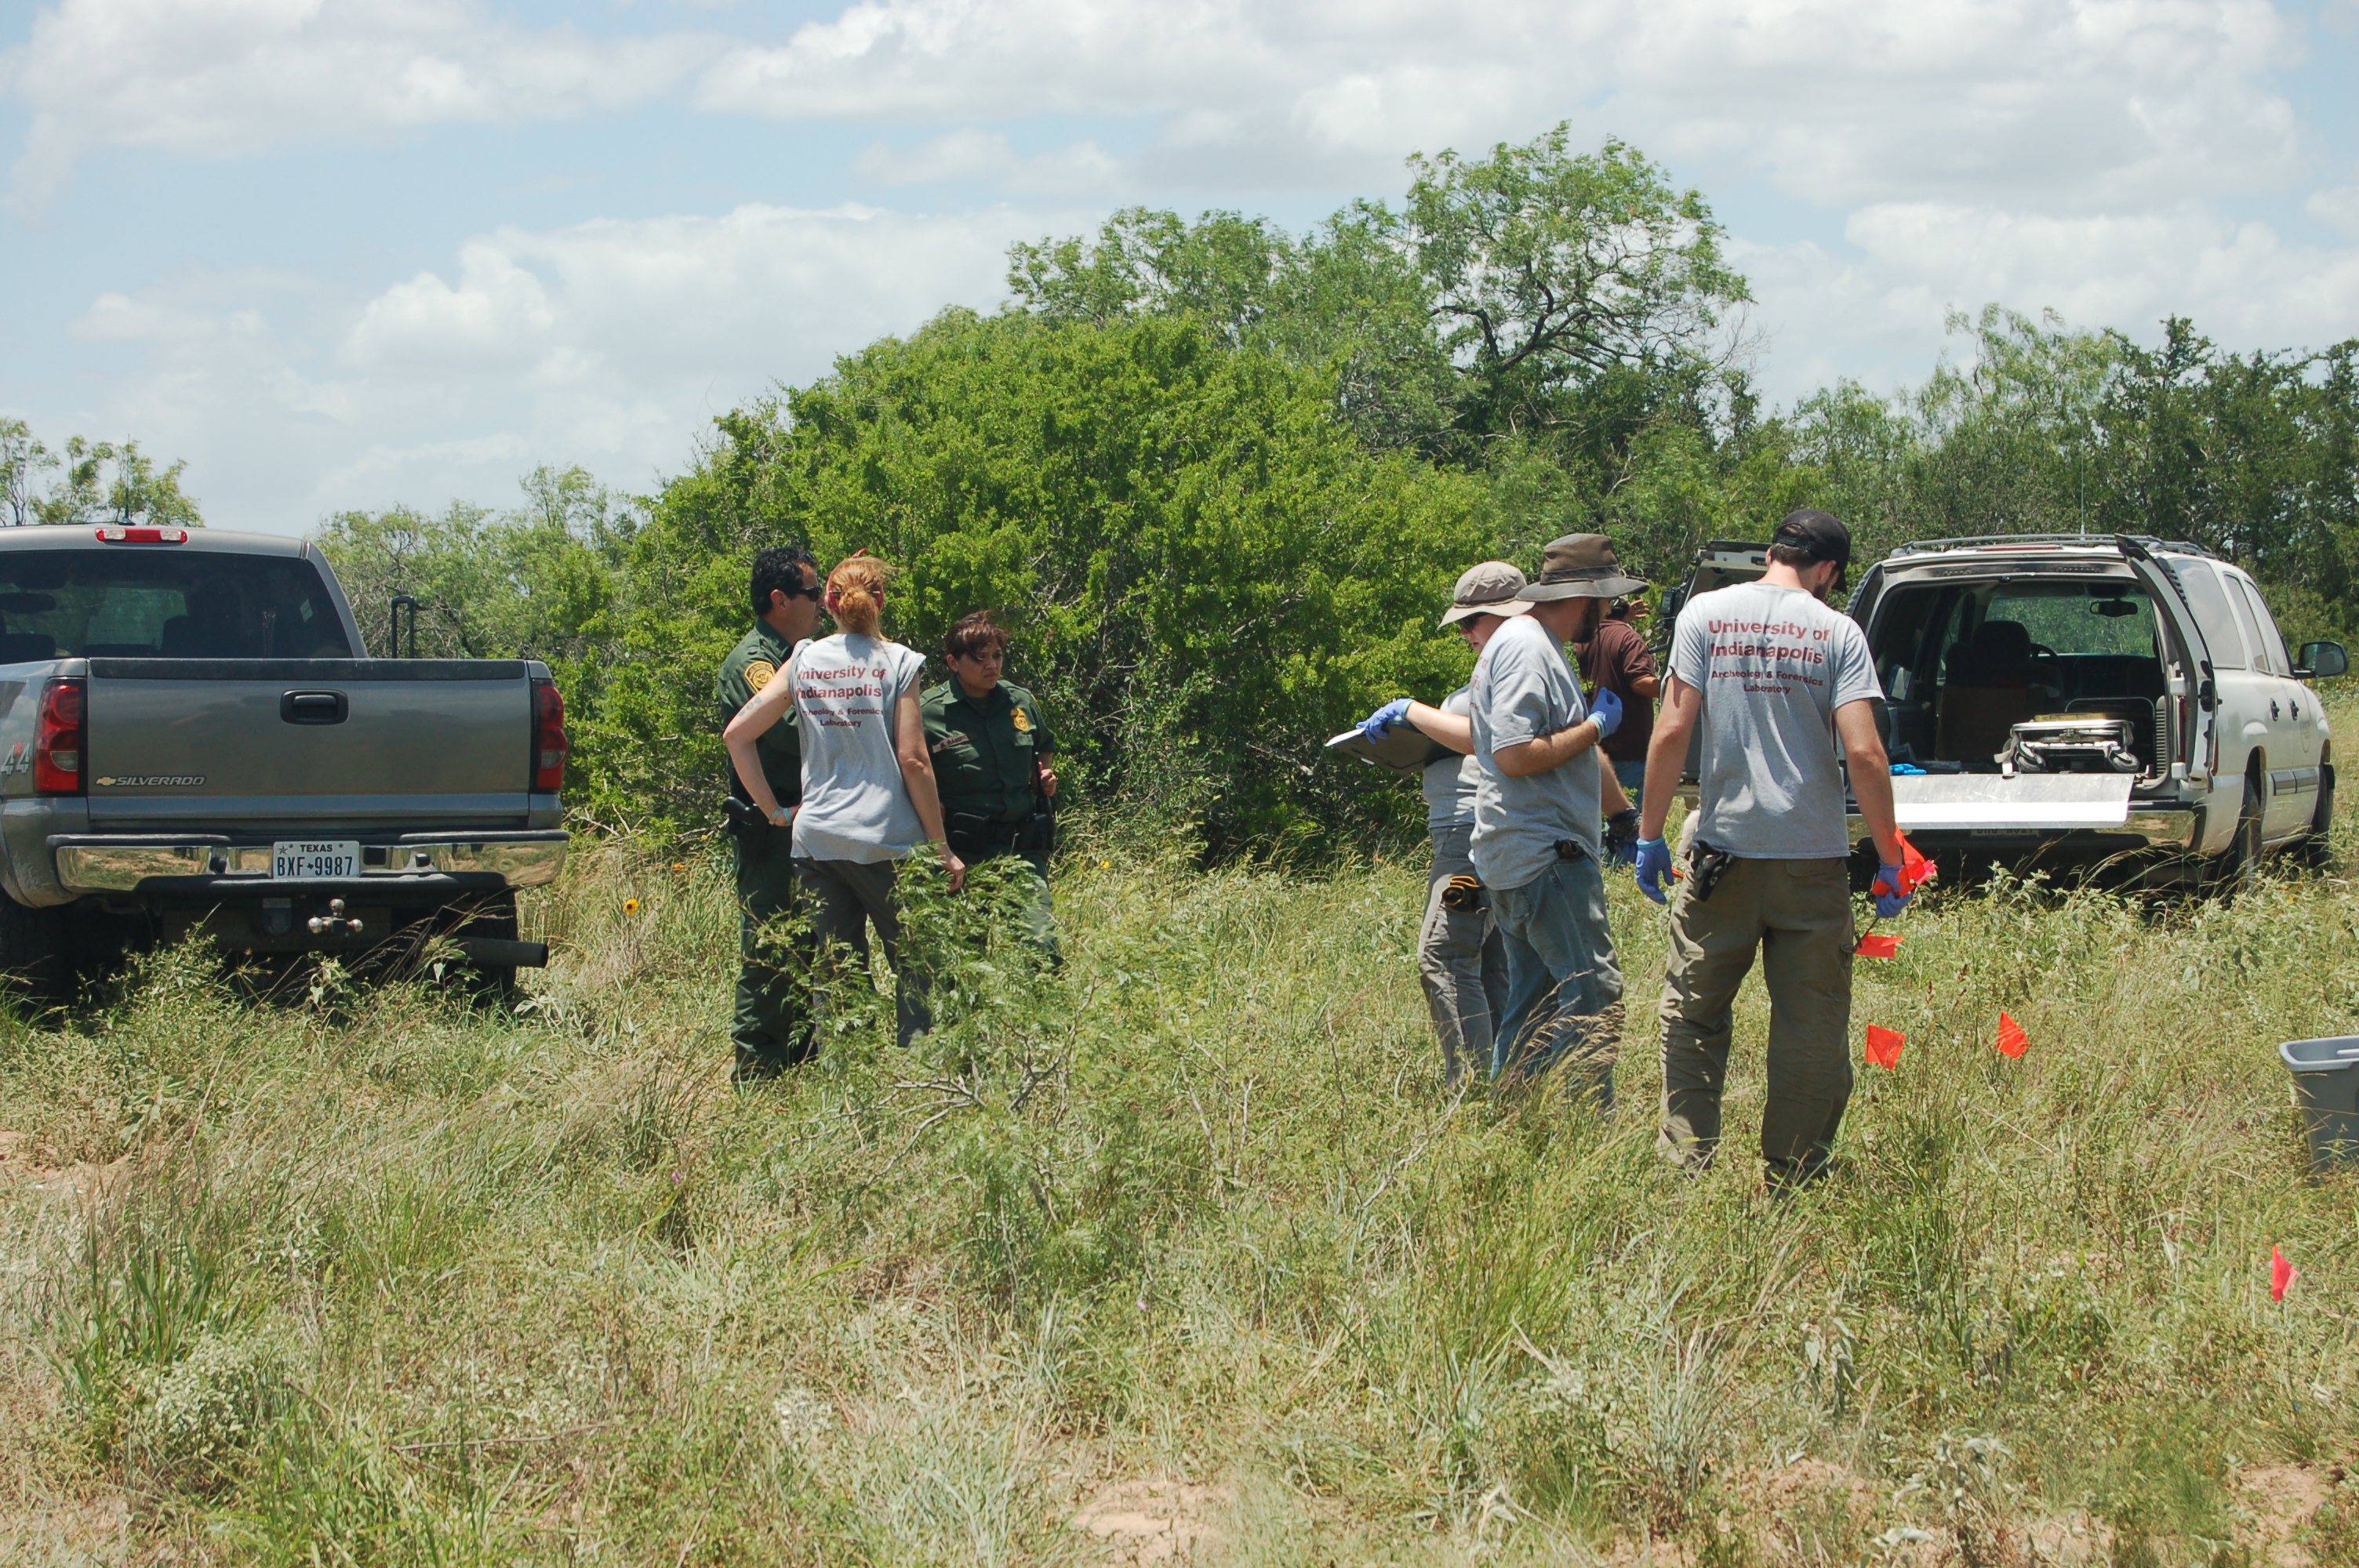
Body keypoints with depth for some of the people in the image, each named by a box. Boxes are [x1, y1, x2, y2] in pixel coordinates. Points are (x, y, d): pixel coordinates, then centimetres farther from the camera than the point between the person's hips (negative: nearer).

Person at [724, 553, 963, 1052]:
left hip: (815, 837, 3)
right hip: (886, 838, -3)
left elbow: (737, 734, 5)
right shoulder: (897, 662, -3)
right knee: (915, 968, 6)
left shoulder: (804, 661, 7)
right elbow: (912, 761, -7)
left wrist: (774, 810, 11)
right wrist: (941, 848, -2)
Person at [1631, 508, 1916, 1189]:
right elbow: (1864, 752, -10)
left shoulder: (1706, 614, 1)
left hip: (1725, 851, 1)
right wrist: (1890, 859, -2)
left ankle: (1686, 1165, 7)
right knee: (1813, 1026, 7)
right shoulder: (1836, 632, -2)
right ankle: (1793, 1182, 10)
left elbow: (1673, 731, -5)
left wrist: (1650, 833, 3)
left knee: (1693, 1012, 11)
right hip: (1813, 854, -1)